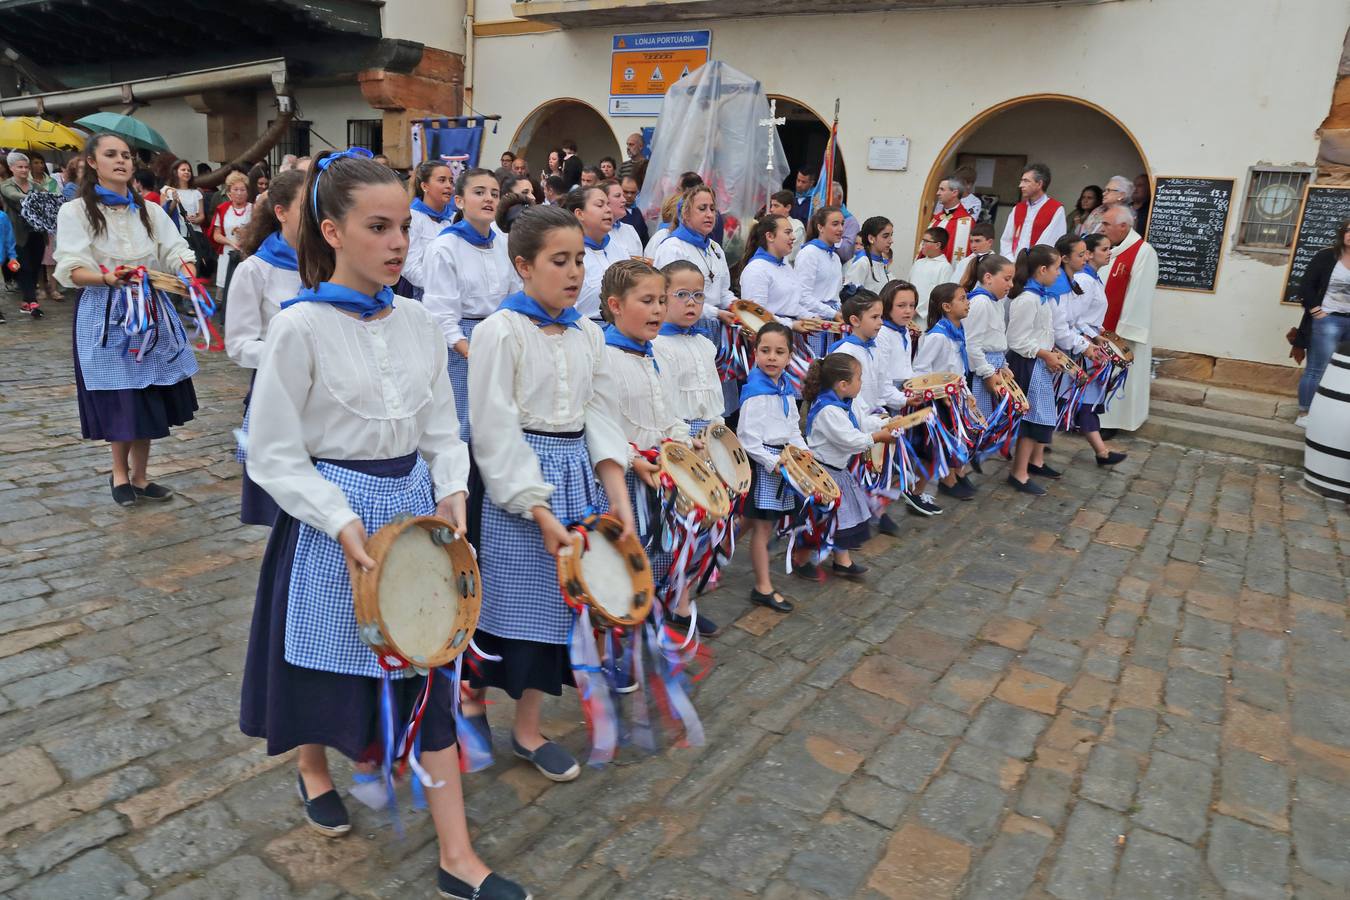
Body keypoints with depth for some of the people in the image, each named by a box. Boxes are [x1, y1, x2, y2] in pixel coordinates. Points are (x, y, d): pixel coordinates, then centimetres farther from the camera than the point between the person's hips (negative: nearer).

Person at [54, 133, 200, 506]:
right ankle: (120, 473, 21)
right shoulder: (75, 211, -2)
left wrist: (189, 273, -24)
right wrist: (108, 278, -31)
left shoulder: (150, 211, 10)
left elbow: (177, 251, 0)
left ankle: (138, 476, 19)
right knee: (121, 400, -1)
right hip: (104, 314, -3)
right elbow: (71, 270, -10)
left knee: (149, 399, 5)